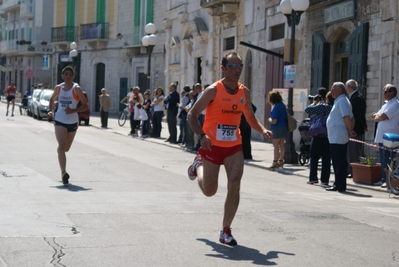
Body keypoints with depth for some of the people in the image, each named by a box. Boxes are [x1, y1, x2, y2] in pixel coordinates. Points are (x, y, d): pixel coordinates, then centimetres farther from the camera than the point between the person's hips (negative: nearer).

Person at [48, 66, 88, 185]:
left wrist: (74, 110, -24)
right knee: (62, 145, -18)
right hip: (59, 120, 0)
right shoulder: (58, 88, 3)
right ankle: (63, 172, -27)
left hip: (72, 121, 0)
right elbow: (52, 99, 24)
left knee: (66, 148, 14)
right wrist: (51, 111, 9)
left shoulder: (76, 89, -7)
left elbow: (85, 106, -10)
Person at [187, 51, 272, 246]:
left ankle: (225, 231, 1)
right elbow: (192, 115, -10)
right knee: (209, 191, 8)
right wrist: (202, 136, -26)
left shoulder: (244, 92, 2)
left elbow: (250, 117, 16)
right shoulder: (213, 90, -13)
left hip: (234, 147, 3)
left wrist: (262, 130, -4)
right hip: (212, 146, -3)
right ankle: (198, 166, 42)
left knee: (234, 186, -12)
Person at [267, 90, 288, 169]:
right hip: (284, 127, 9)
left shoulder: (276, 107, -17)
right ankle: (281, 161, 21)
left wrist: (269, 119, 0)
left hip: (277, 127, -9)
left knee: (275, 145, -6)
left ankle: (275, 162, -8)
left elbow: (274, 121, -21)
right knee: (282, 144, 14)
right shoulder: (282, 105, 10)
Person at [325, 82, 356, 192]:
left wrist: (350, 130, -15)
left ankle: (339, 185, -6)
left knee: (339, 162, -8)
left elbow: (347, 117, -22)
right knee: (339, 161, 13)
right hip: (336, 137, 11)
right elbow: (351, 118, 22)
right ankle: (339, 184, 17)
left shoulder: (342, 101, -12)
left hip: (337, 138, -11)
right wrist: (350, 130, 13)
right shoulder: (339, 101, 19)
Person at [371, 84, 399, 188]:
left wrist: (377, 116, 1)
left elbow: (382, 117, -19)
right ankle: (383, 179, 18)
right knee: (383, 160, 12)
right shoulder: (386, 105, 20)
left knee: (387, 161, -8)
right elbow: (375, 116, 22)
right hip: (382, 137, 10)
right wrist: (376, 116, 0)